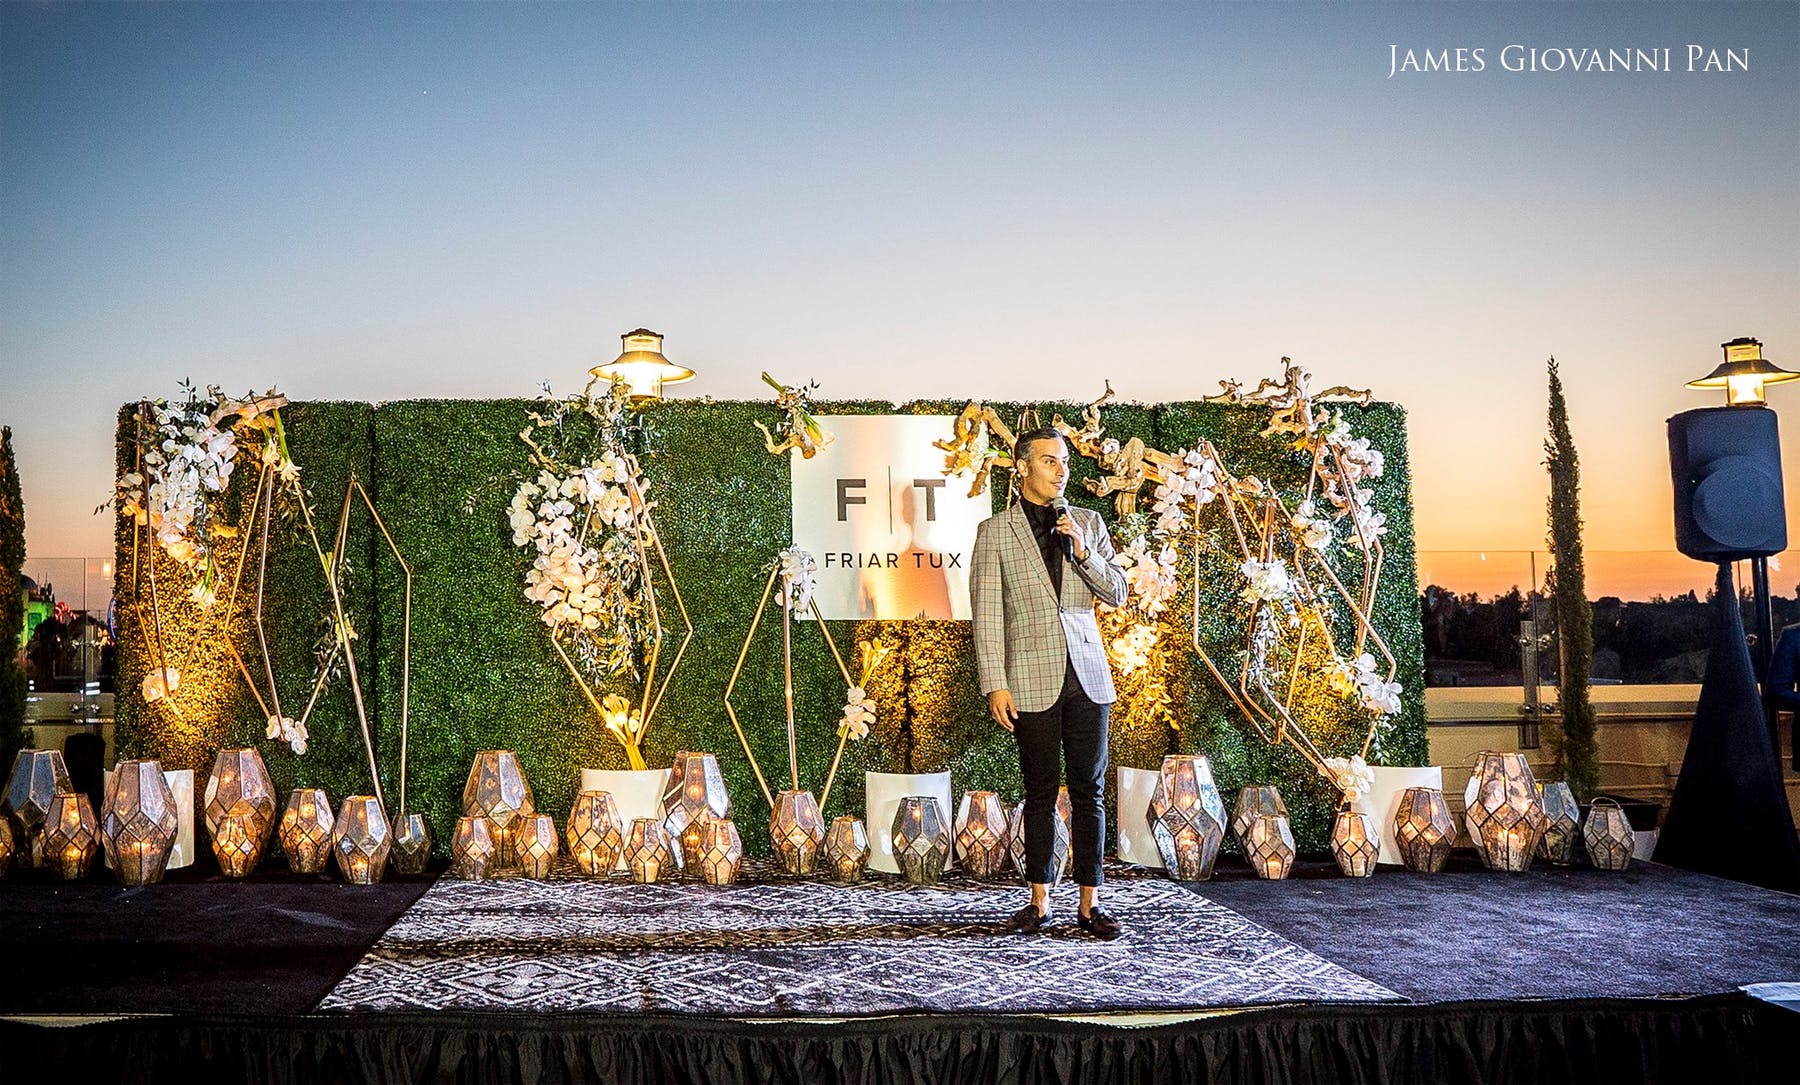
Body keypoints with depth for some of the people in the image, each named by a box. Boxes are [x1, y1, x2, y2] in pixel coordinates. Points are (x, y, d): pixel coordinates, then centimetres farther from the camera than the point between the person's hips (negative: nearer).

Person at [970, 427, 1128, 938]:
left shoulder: (1088, 523, 11)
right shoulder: (994, 531, 1)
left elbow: (1117, 593, 6)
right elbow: (987, 614, -2)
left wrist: (1081, 550, -10)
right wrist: (995, 685, -8)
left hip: (1087, 675, 2)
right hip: (1032, 680, -2)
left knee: (1089, 792, 4)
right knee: (1041, 794, 6)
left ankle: (1089, 904, 12)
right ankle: (1039, 901, 17)